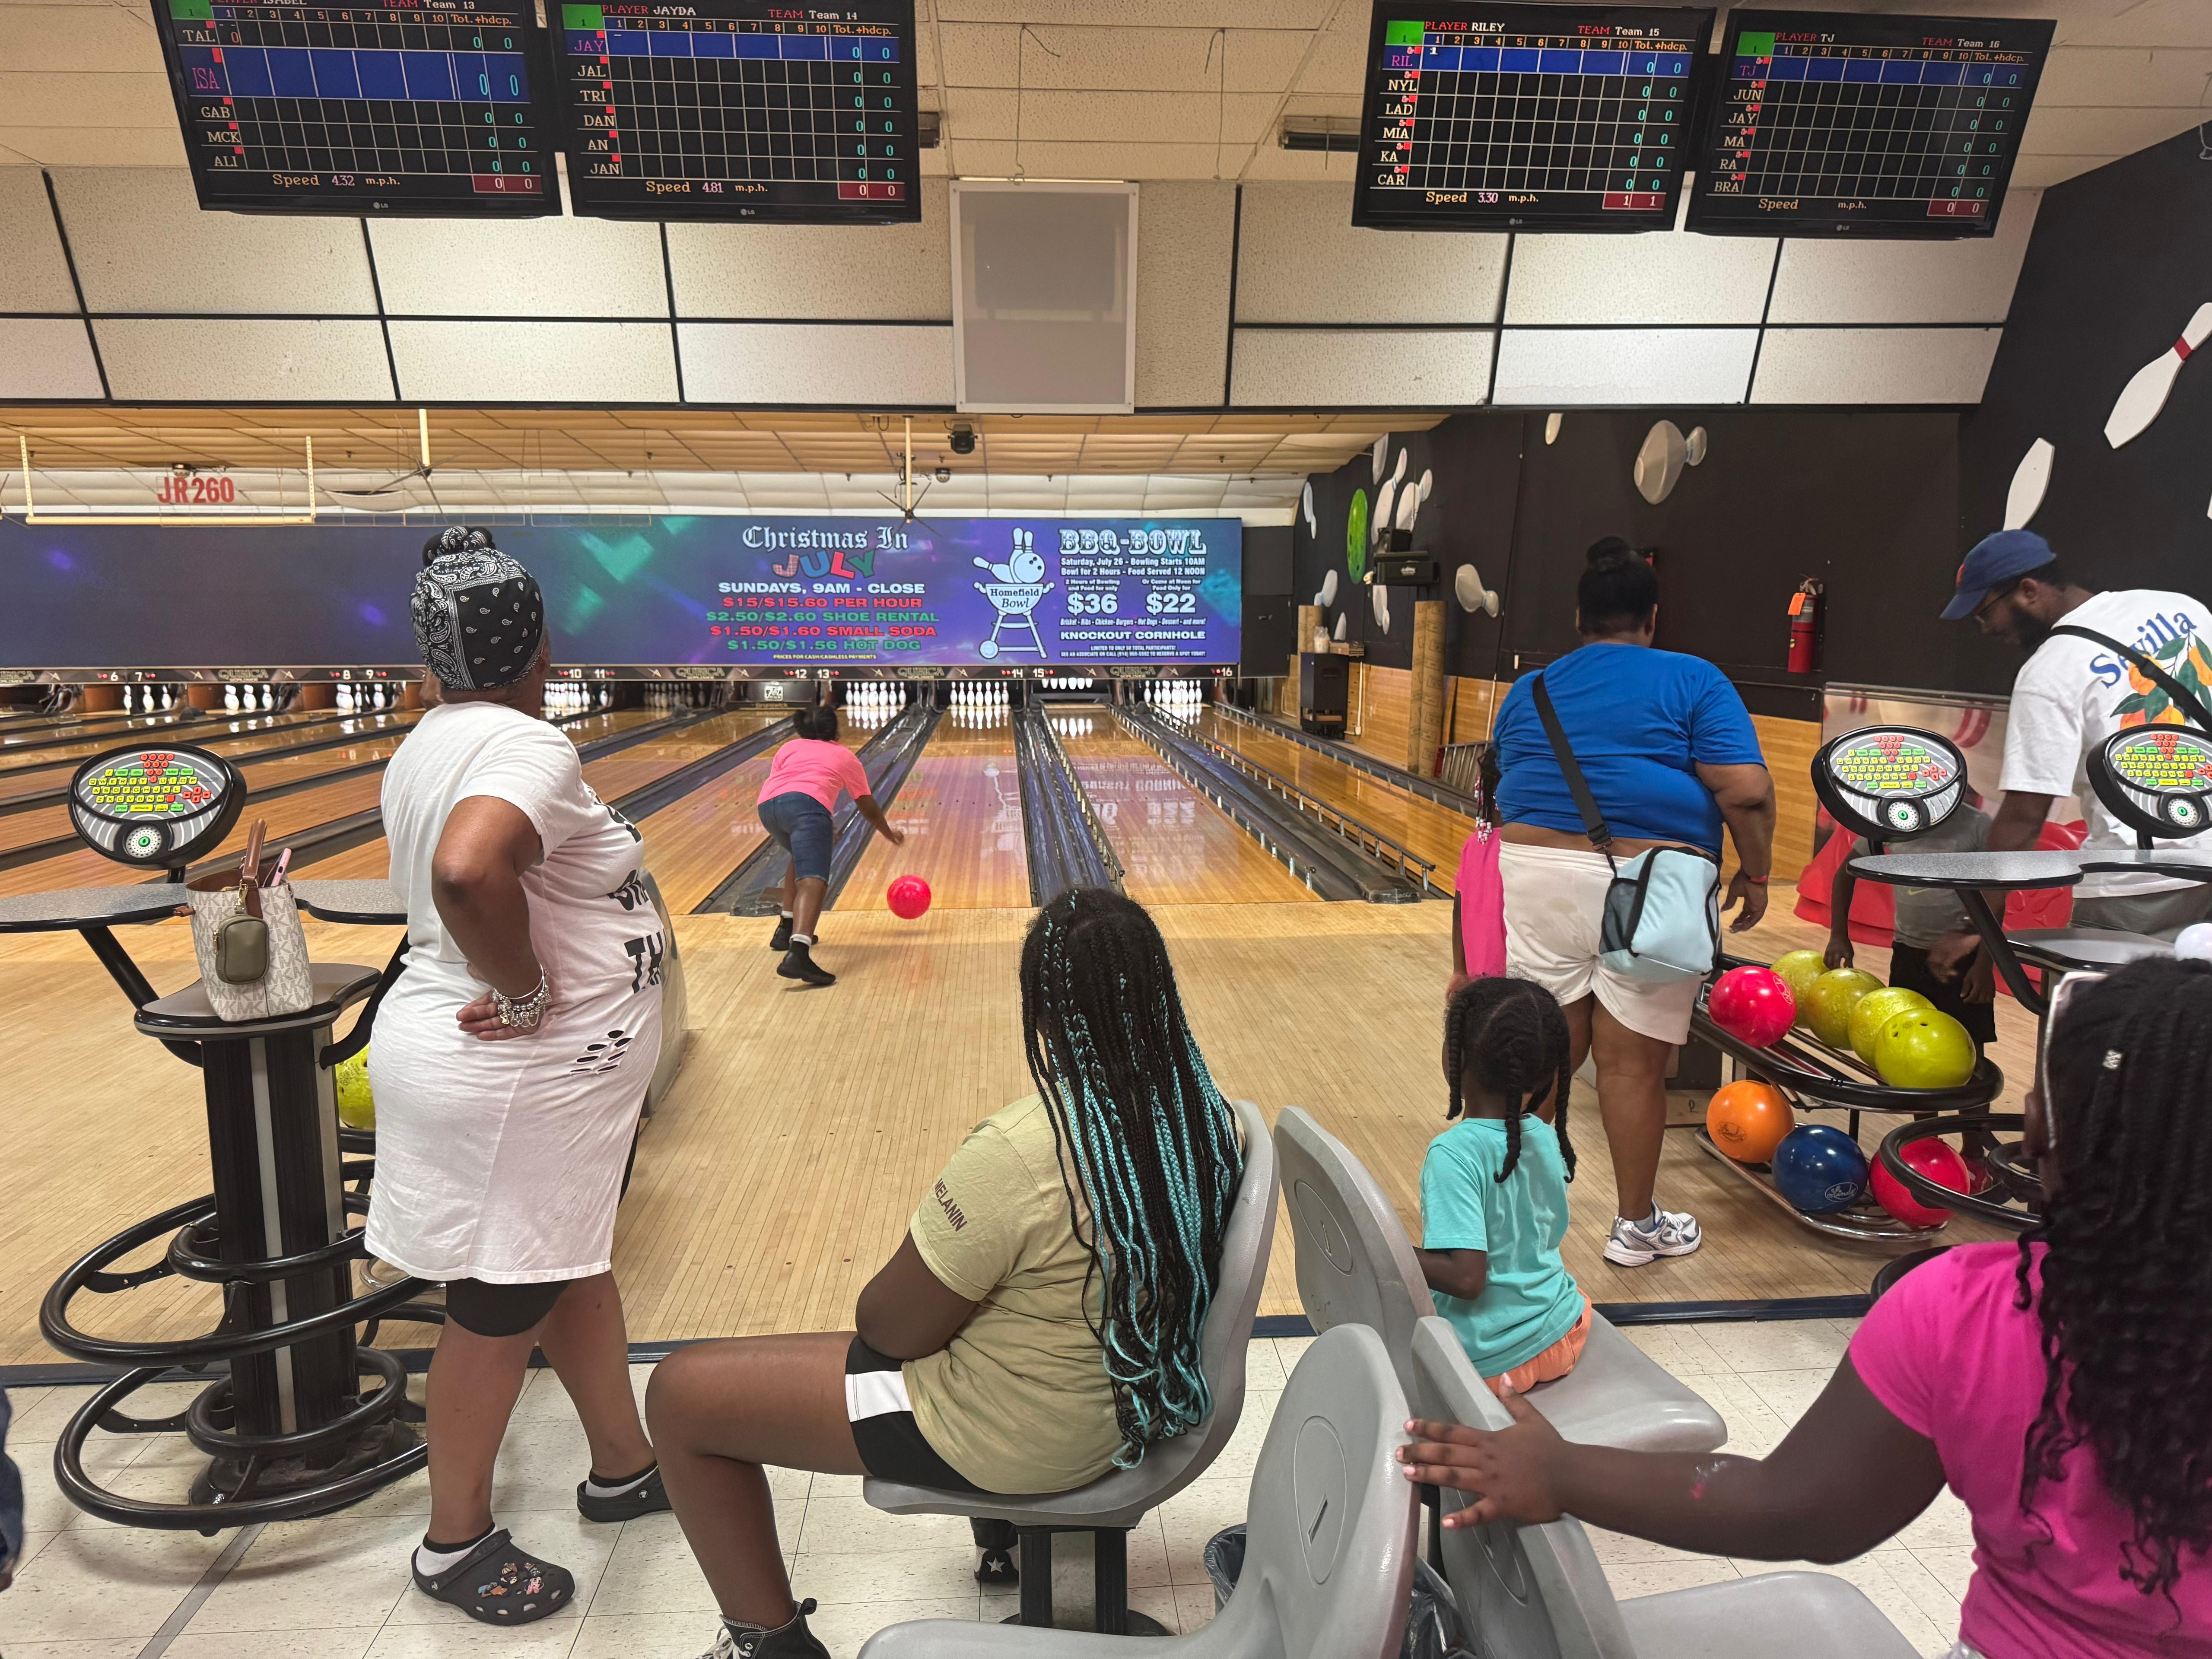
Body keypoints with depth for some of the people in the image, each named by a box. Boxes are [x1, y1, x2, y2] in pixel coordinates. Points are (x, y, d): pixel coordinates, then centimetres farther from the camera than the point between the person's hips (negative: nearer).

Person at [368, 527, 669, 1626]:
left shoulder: (428, 747, 8)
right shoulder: (526, 746, -23)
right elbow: (469, 873, -41)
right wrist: (528, 991, -26)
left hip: (544, 1080, 10)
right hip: (517, 1089, -10)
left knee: (575, 1268, 22)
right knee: (503, 1307, 9)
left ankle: (623, 1469, 41)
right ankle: (455, 1545, 33)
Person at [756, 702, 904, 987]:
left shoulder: (788, 748, 34)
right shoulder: (846, 757, 29)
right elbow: (868, 808, 35)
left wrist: (821, 830, 41)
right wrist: (890, 834, 53)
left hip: (768, 807, 5)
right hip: (808, 806, -5)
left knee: (802, 857, 32)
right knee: (813, 879, -19)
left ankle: (787, 930, 32)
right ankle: (798, 955, -42)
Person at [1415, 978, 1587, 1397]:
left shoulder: (1454, 1153, -28)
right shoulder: (1545, 1138, -8)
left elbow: (1466, 1277, -31)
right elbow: (1549, 1234, 6)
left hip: (1488, 1360, -5)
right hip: (1563, 1338, 6)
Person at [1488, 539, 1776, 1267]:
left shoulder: (1527, 692, 14)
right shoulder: (1694, 682, 3)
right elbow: (1745, 792, -7)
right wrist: (1755, 873, 6)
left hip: (1534, 874, 3)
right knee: (1633, 1063, 7)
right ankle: (1636, 1224, 23)